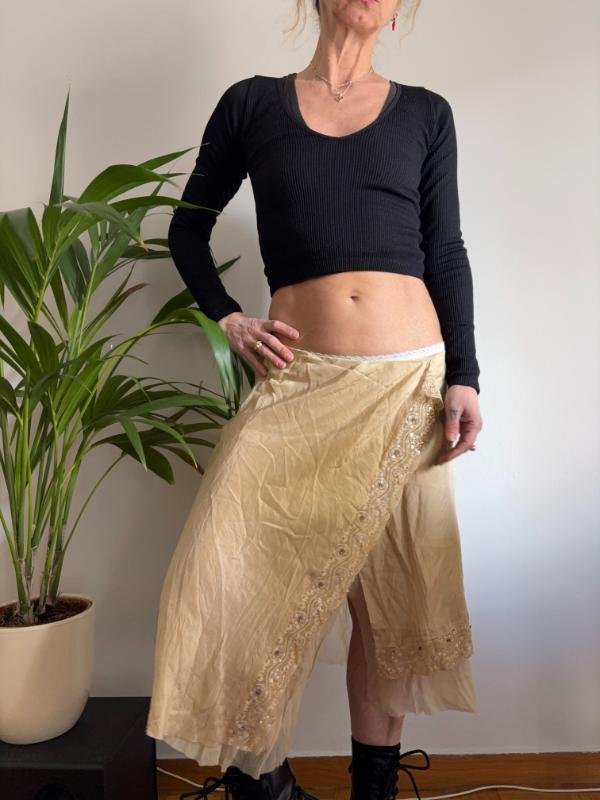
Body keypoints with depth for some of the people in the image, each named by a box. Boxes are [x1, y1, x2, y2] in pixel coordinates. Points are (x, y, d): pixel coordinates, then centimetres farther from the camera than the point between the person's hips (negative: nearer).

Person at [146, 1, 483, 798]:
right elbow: (188, 229, 16)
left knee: (393, 598, 6)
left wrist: (462, 378, -1)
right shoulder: (252, 103, 9)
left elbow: (446, 254, 8)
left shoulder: (425, 113, 12)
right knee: (240, 575, -8)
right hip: (300, 382, -1)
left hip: (410, 381, 1)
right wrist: (228, 319, 1)